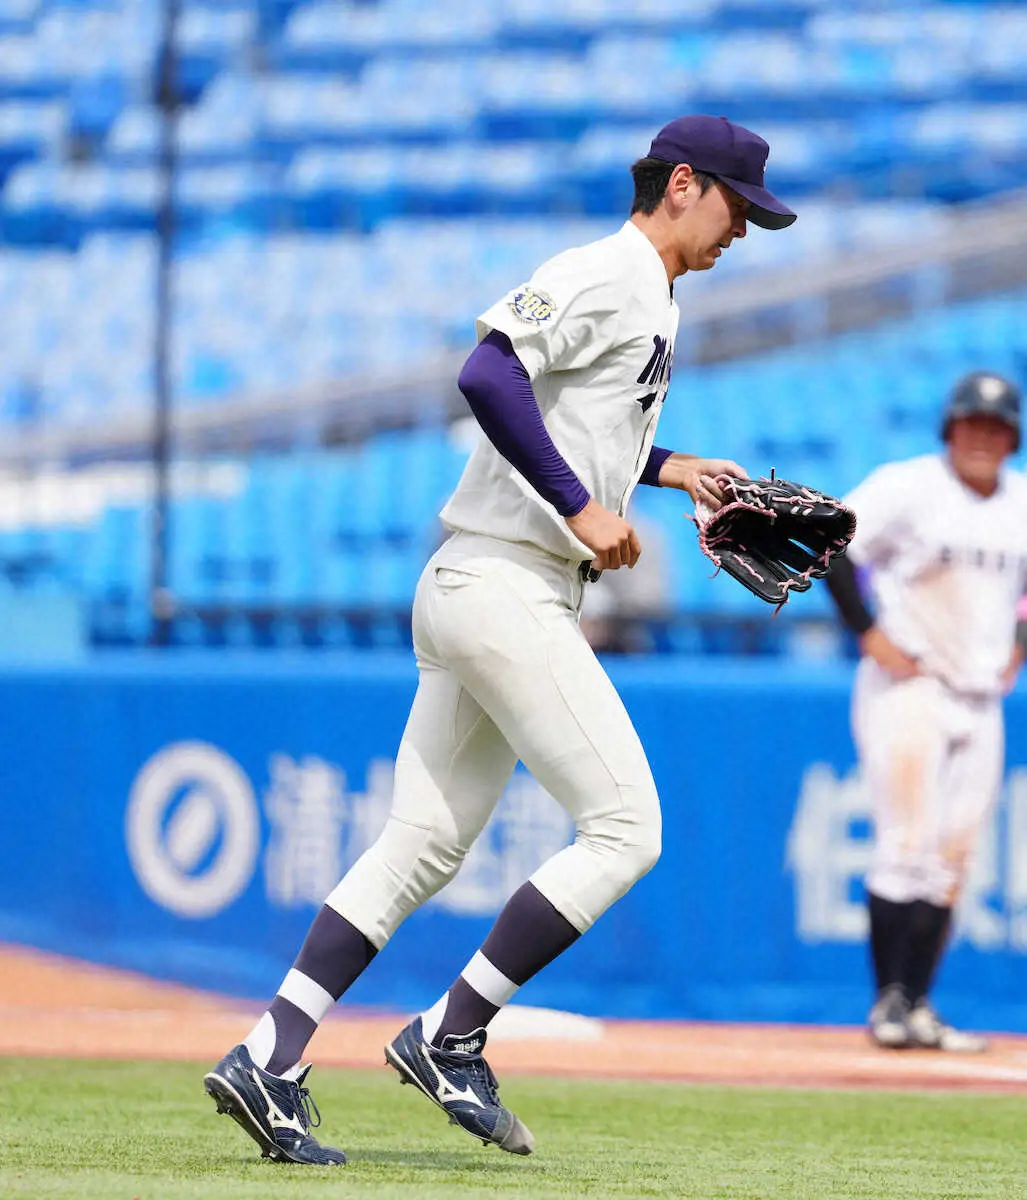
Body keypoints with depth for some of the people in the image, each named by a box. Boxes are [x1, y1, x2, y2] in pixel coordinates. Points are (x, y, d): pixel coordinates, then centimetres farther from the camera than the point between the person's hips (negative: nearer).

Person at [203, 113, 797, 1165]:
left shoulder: (646, 299, 22)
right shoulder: (600, 277, -10)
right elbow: (489, 374, -25)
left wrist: (667, 469, 23)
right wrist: (580, 504, -23)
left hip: (469, 598, 10)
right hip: (506, 589, -10)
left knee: (424, 844, 7)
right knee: (623, 826, -8)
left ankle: (268, 1060, 2)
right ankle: (448, 1037, -5)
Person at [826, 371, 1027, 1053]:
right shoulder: (909, 487, -8)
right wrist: (868, 633, -14)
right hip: (907, 688, -6)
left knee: (951, 865, 4)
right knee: (908, 848, -12)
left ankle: (919, 1010, 8)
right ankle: (890, 1001, -8)